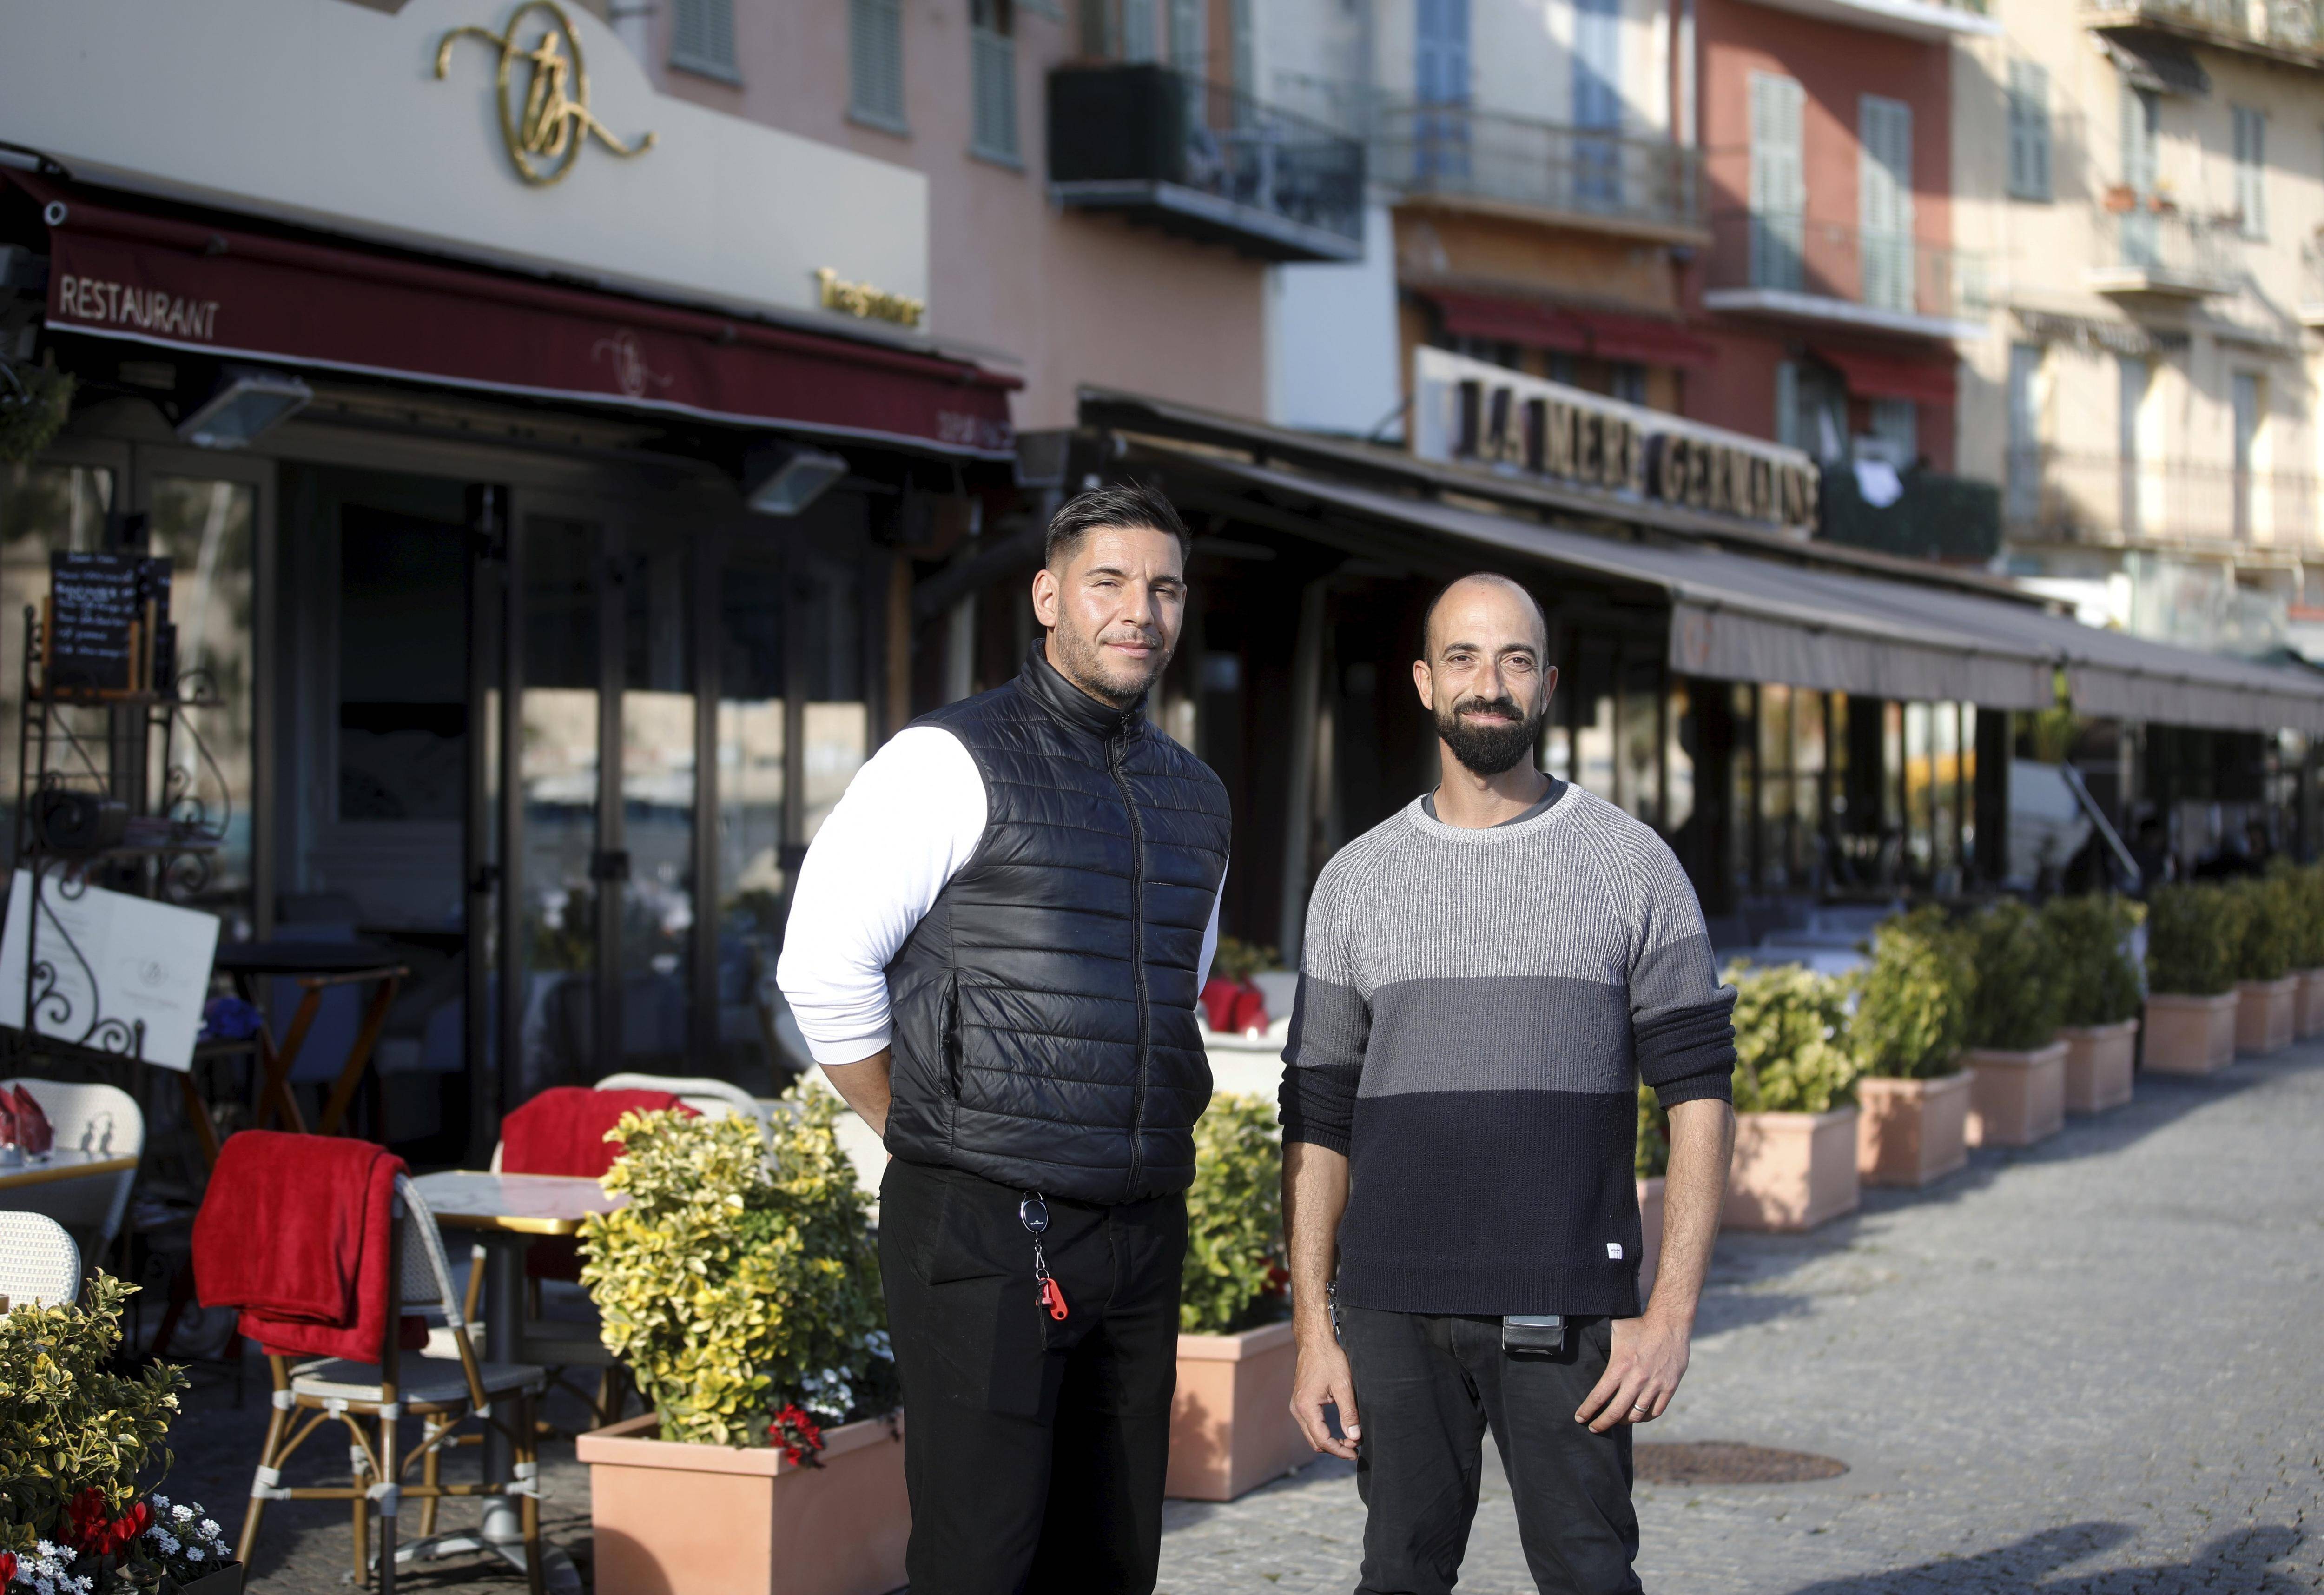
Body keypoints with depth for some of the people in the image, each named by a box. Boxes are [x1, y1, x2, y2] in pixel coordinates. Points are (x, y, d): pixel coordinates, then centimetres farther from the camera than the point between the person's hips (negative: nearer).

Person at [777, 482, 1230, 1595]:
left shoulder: (1195, 799, 16)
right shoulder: (954, 763, -6)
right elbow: (823, 968, -7)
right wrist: (932, 1139, 1)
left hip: (1142, 1238, 7)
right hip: (987, 1238, -6)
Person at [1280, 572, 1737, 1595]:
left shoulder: (1632, 865, 3)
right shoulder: (1357, 880, 9)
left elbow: (1699, 1091, 0)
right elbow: (1319, 1119, 10)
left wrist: (1673, 1314, -9)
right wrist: (1313, 1329, 3)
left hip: (1567, 1314, -2)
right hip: (1396, 1312, 2)